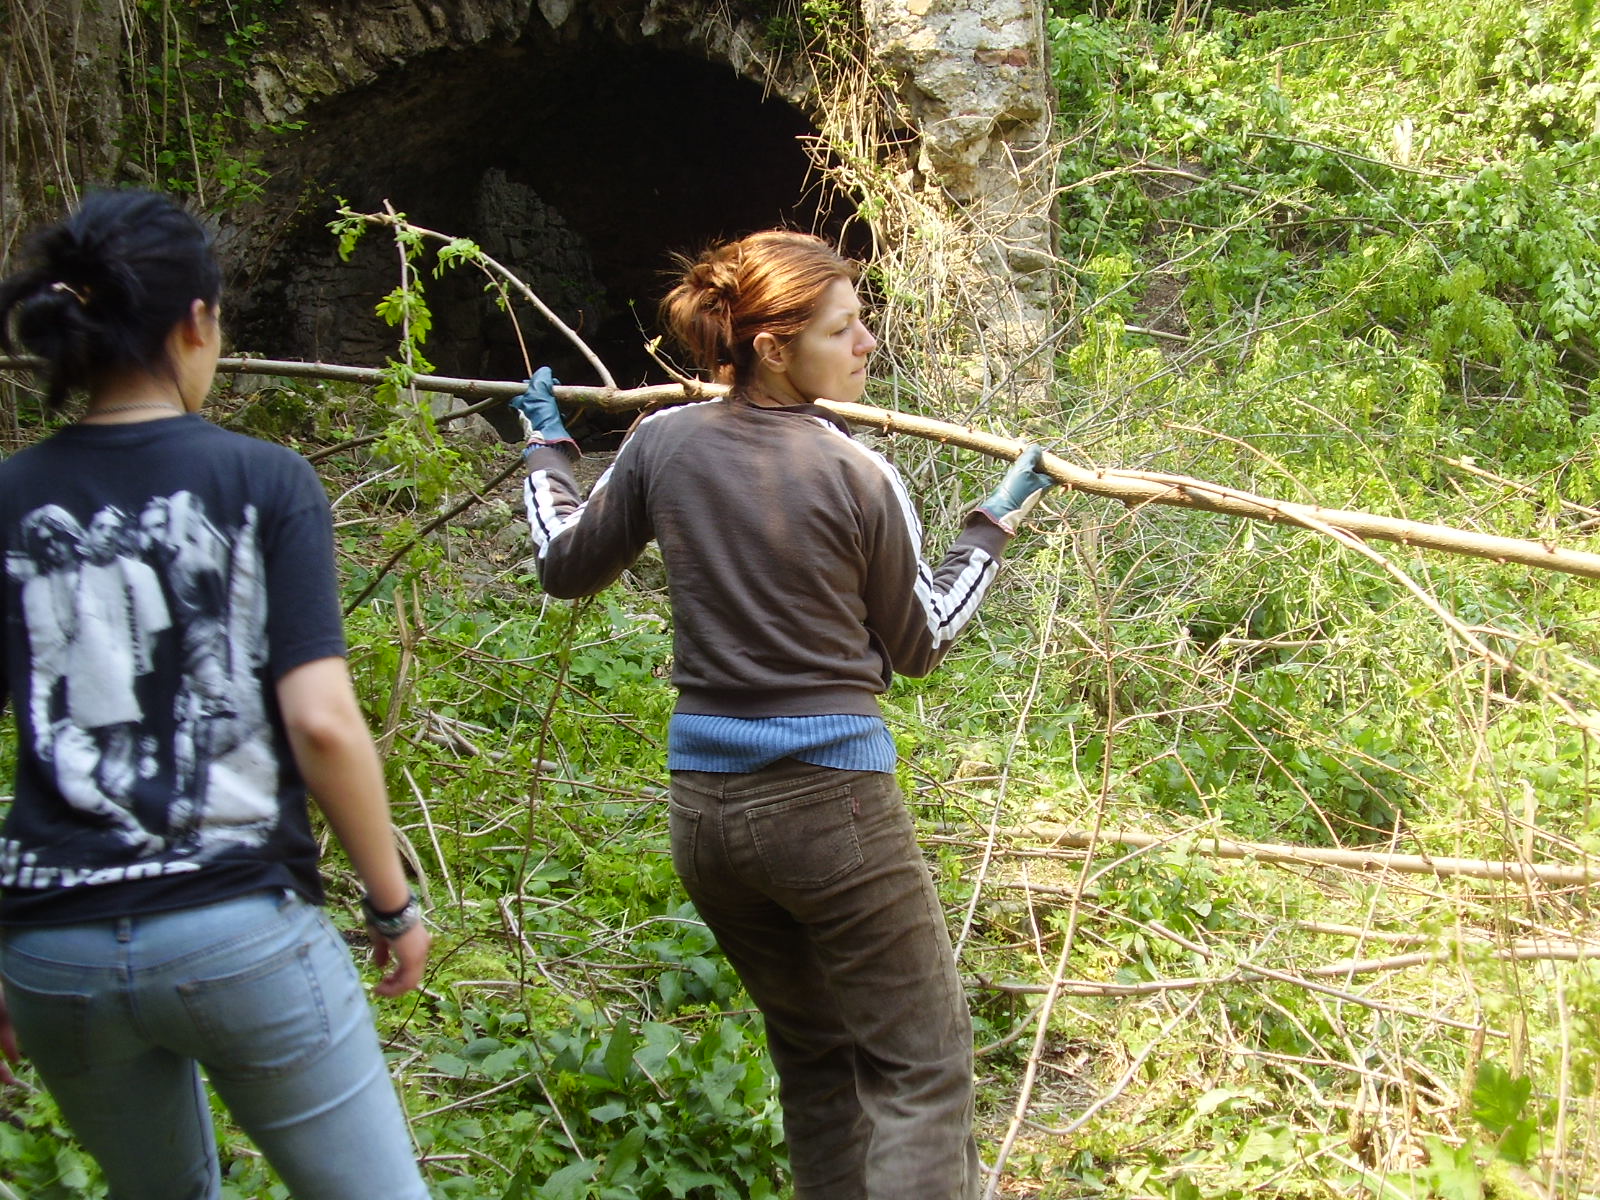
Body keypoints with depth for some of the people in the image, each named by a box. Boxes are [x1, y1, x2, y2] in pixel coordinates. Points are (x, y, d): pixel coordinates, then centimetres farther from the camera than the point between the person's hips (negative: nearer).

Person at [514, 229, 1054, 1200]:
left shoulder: (663, 444, 1)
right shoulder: (857, 475, -11)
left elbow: (567, 567, 16)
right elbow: (917, 646, 3)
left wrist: (547, 451, 31)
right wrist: (996, 526, 13)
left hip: (702, 804, 6)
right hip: (831, 795, -6)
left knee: (812, 1053, 22)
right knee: (922, 1062, 4)